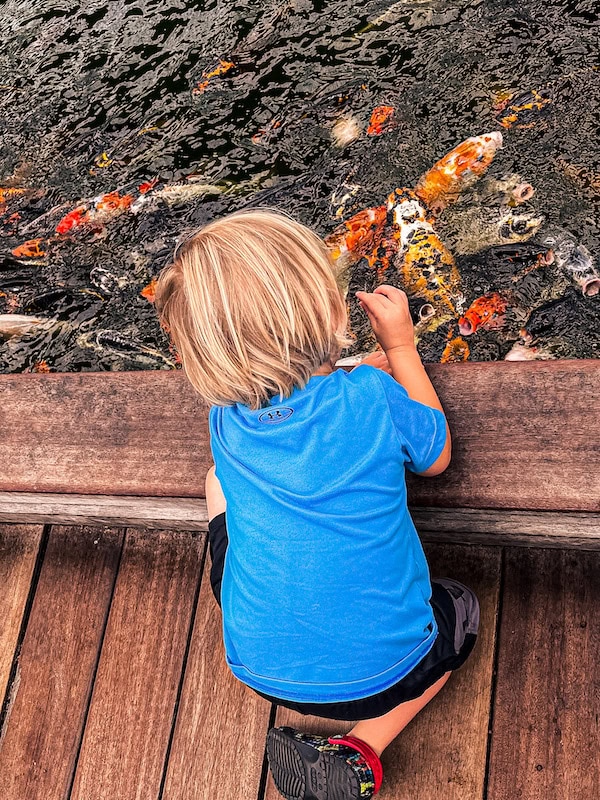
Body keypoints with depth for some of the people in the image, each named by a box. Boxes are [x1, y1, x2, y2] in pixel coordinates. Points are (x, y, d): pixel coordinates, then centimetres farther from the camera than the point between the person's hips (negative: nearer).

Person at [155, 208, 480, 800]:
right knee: (459, 608, 31)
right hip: (383, 673, -2)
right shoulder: (375, 400, -20)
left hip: (260, 671, 3)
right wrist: (399, 347, 7)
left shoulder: (226, 418, -9)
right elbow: (435, 457, 3)